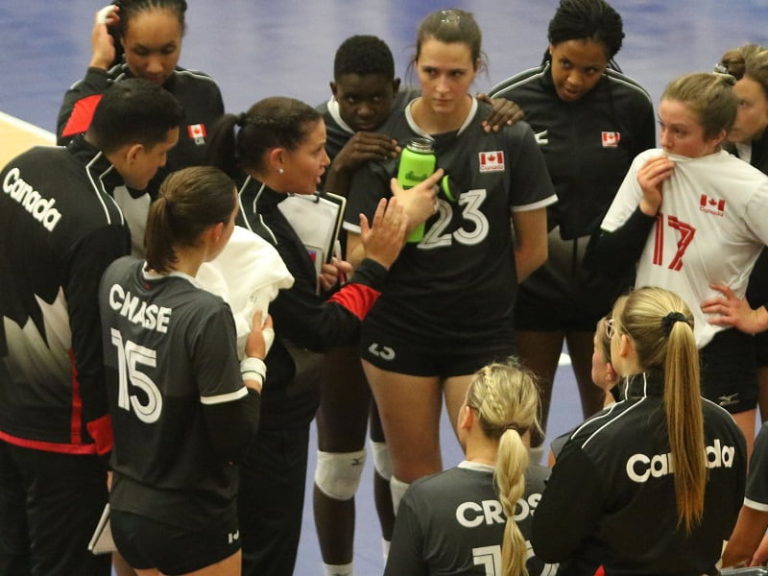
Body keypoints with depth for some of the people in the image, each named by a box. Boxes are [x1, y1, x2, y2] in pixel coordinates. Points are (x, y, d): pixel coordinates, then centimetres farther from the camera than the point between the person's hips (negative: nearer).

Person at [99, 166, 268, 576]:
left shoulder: (116, 278, -6)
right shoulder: (206, 315, -26)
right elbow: (234, 438, -20)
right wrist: (254, 361, -6)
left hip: (125, 508, 7)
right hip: (191, 522, -7)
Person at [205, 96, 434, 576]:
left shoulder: (251, 207, 4)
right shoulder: (255, 233, -26)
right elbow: (323, 330, -22)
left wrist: (314, 279, 0)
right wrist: (378, 262, -21)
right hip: (266, 425, -10)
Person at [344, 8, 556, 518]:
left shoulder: (509, 137, -6)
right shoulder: (383, 141, -6)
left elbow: (533, 249, 3)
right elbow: (360, 257, -7)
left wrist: (485, 293, 6)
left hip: (485, 334, -1)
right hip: (400, 334, 1)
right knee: (413, 473, 11)